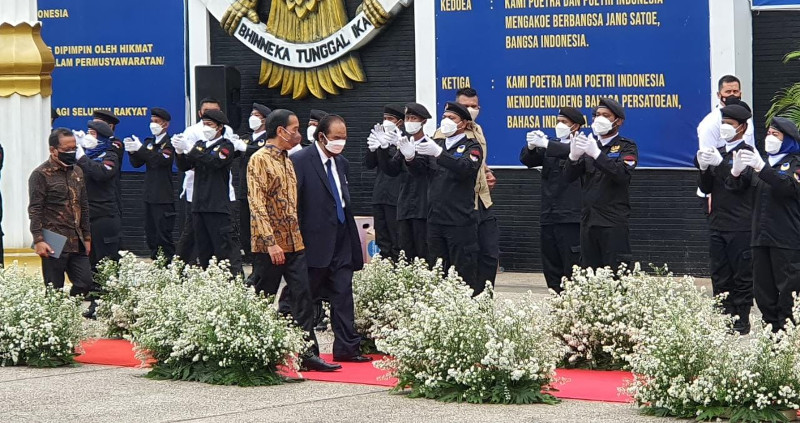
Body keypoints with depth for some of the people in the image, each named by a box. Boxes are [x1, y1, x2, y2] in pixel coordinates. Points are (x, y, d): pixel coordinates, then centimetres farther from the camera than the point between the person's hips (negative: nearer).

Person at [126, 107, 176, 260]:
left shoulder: (169, 144, -9)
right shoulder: (149, 141, 15)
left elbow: (160, 160, -25)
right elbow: (136, 163, 11)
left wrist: (140, 149, -29)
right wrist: (132, 151, -8)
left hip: (164, 197, -8)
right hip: (149, 196, 8)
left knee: (164, 236, -9)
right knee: (150, 235, 11)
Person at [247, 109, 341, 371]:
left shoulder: (287, 161, 16)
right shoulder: (259, 160, -9)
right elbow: (257, 204, -16)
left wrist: (298, 237, 15)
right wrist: (270, 242, -22)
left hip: (293, 242, 7)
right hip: (269, 246, -7)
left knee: (302, 297, 0)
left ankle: (308, 353, -2)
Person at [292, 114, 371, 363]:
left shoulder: (341, 163, 14)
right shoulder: (300, 161, -10)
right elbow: (292, 202, -12)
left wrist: (352, 235, 15)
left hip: (341, 241, 6)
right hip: (315, 240, -6)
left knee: (343, 295, 4)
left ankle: (347, 348, 5)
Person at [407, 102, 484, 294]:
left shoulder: (472, 147, 0)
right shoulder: (436, 144, 16)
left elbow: (466, 168, -20)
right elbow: (419, 170, 5)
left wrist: (439, 154, -32)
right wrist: (410, 157, -18)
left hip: (460, 221, -6)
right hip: (435, 219, 6)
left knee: (465, 272, -5)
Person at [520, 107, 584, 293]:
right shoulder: (551, 147, 19)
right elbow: (526, 160, 9)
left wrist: (545, 144, -29)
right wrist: (531, 146, -12)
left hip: (570, 217, -7)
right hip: (548, 217, 7)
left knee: (573, 269, -8)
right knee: (551, 270, 8)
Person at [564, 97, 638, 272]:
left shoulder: (626, 147, 3)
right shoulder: (589, 144, 17)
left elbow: (623, 174, -17)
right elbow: (569, 176, 7)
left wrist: (597, 154, -25)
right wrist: (574, 156, -14)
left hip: (613, 221, -5)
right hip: (588, 220, 5)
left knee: (615, 274, -11)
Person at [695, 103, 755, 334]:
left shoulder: (747, 153, -4)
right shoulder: (717, 153, 14)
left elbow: (738, 183, -15)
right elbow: (705, 188, 10)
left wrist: (720, 164, -27)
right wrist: (704, 169, -9)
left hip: (740, 226, -6)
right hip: (717, 225, 6)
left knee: (742, 275, -2)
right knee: (720, 276, 7)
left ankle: (742, 321, 2)